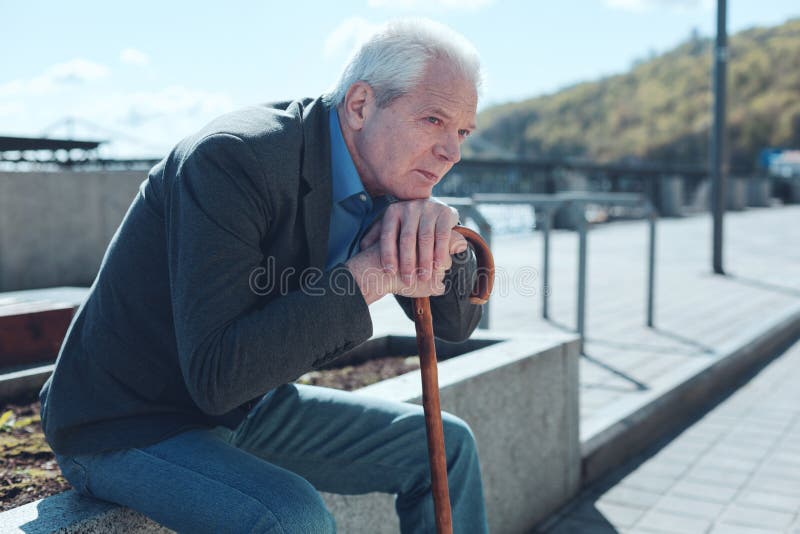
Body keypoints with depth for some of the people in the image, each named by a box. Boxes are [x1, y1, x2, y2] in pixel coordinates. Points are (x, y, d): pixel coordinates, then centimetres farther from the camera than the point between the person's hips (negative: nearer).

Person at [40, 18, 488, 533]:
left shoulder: (382, 181, -3)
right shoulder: (232, 159, -28)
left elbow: (458, 321, 0)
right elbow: (216, 374, -34)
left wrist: (442, 233, -21)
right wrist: (369, 275, -31)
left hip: (246, 411, 8)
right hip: (122, 427, -7)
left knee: (446, 447, 8)